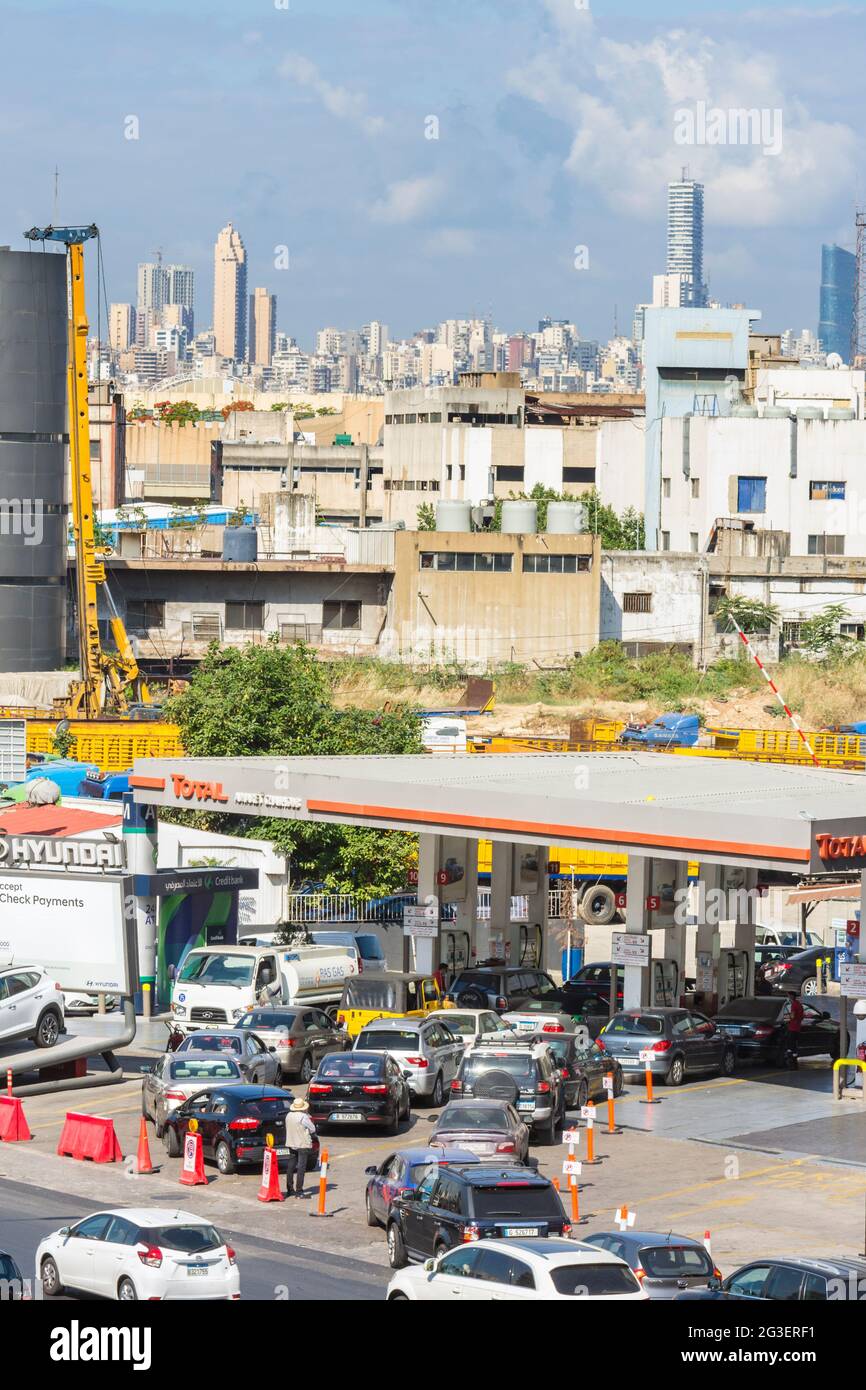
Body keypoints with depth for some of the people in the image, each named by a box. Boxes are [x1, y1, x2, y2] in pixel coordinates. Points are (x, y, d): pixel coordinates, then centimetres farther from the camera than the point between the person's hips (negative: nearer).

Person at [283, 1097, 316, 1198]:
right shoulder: (303, 1117, -17)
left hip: (291, 1144, 7)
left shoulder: (288, 1116, 4)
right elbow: (313, 1129, -9)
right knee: (301, 1167, -3)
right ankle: (299, 1191, -5)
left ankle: (289, 1189, 19)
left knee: (290, 1166, 14)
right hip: (303, 1144, -7)